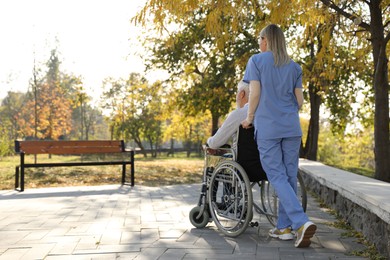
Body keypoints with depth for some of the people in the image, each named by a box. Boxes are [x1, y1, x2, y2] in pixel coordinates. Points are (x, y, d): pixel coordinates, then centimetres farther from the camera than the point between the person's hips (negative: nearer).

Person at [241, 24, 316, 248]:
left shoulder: (256, 60, 1)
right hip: (292, 128, 4)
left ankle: (302, 222, -18)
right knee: (290, 176, 8)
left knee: (278, 177, -4)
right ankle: (284, 227, 12)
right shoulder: (294, 66, 13)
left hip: (267, 128, -4)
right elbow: (300, 100, 10)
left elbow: (255, 94, -5)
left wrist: (249, 118, 8)